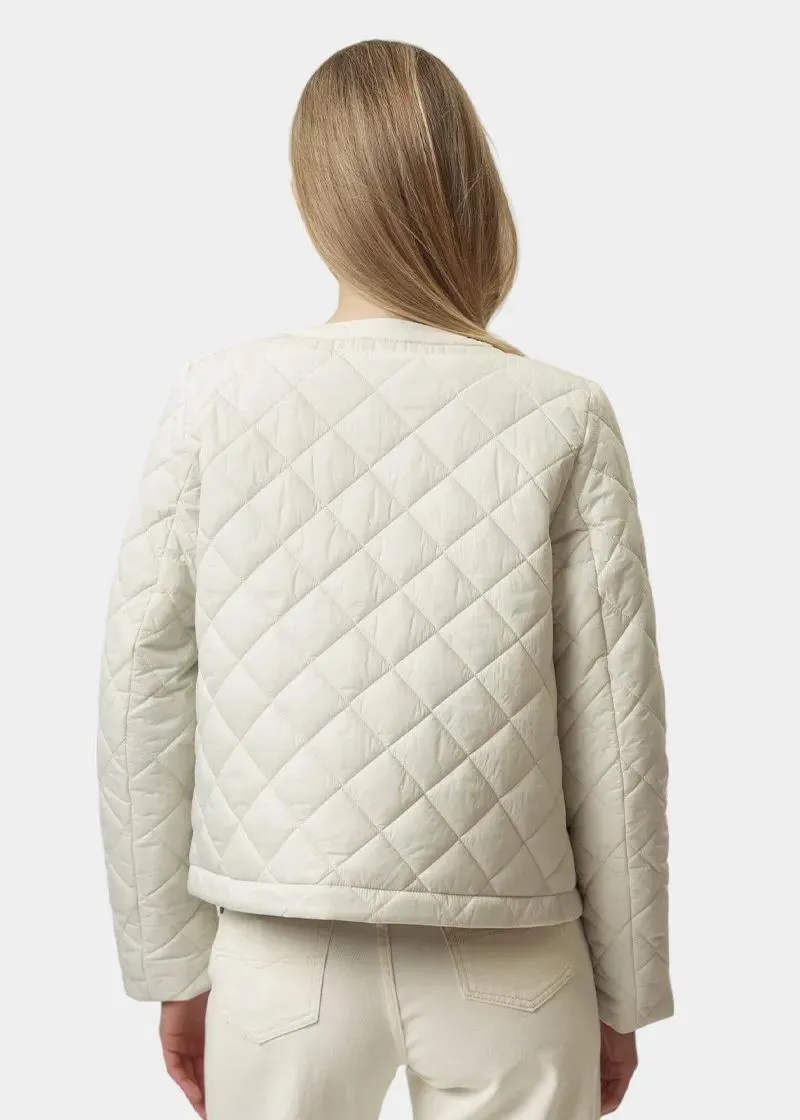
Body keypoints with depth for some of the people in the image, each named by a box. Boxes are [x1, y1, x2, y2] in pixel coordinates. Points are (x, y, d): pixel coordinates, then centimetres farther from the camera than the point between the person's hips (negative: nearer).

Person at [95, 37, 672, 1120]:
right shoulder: (563, 419, -9)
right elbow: (615, 733, -6)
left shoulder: (214, 397, -7)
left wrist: (174, 964, 8)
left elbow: (142, 694, -4)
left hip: (281, 960, 1)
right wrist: (625, 992, 7)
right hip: (504, 972, 0)